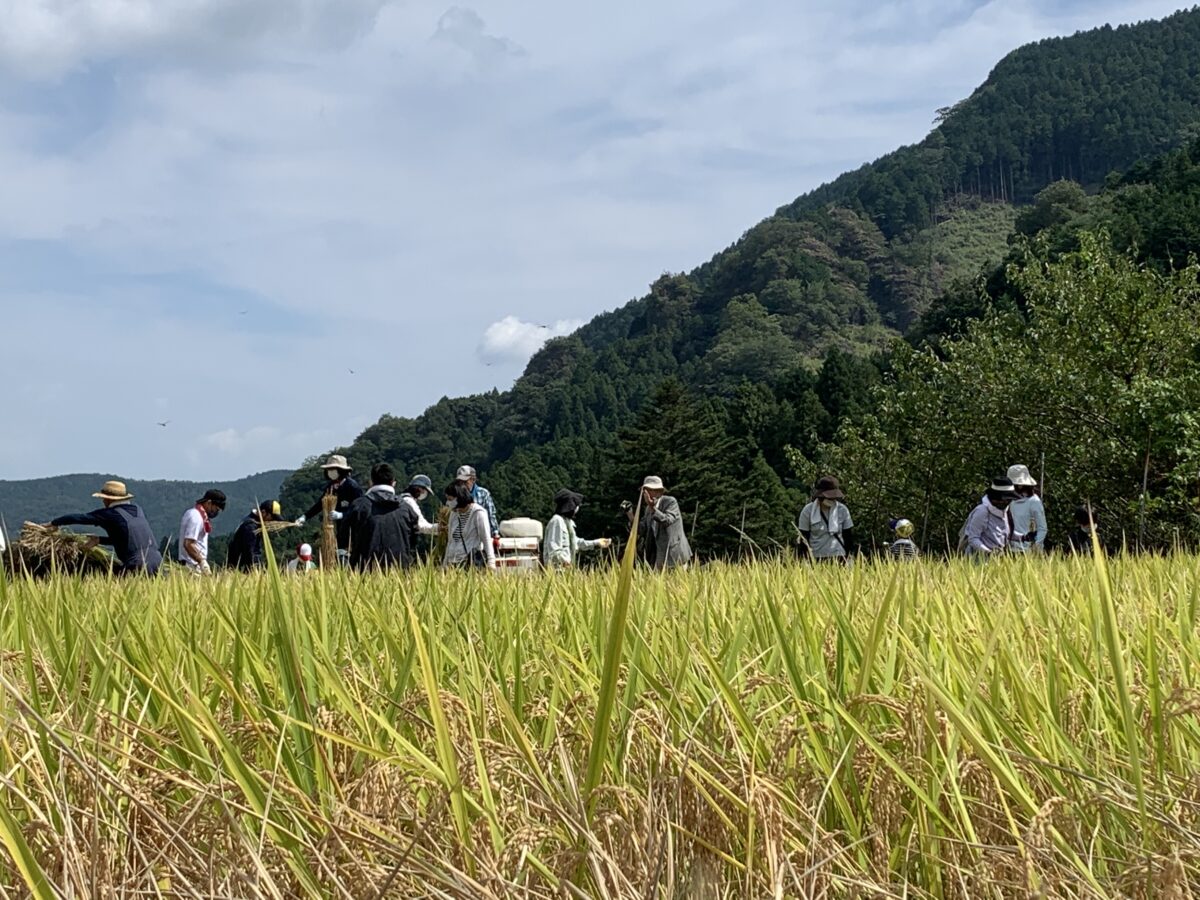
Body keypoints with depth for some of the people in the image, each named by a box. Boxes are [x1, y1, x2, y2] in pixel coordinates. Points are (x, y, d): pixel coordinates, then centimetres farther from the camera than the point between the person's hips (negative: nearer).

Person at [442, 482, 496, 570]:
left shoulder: (478, 513, -6)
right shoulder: (453, 513, 14)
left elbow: (486, 539, -11)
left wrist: (491, 562, -21)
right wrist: (446, 563, 17)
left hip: (472, 563, -6)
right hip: (453, 564, 6)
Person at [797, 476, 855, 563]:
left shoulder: (842, 510, 2)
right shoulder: (808, 511, -3)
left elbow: (849, 537, 8)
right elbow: (803, 539, 1)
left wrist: (848, 560, 3)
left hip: (838, 559, 1)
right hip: (816, 560, -1)